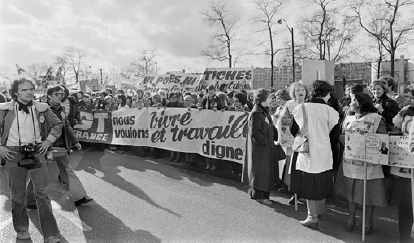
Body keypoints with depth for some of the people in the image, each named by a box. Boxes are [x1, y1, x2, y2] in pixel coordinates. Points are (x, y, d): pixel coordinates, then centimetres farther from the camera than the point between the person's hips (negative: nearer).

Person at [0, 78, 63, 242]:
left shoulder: (41, 109, 2)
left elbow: (58, 124, 13)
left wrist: (48, 141, 4)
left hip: (36, 153, 1)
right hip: (13, 154, 0)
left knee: (42, 193, 0)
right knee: (17, 195, 11)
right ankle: (21, 229, 32)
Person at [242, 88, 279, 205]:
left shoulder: (264, 111, 12)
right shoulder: (256, 113, -18)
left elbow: (270, 128, 17)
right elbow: (254, 132, -22)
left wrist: (277, 136, 4)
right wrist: (265, 141, -16)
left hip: (266, 148, 10)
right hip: (259, 148, -10)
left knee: (265, 171, 16)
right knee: (260, 171, 0)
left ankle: (255, 192, 28)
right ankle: (260, 195, 13)